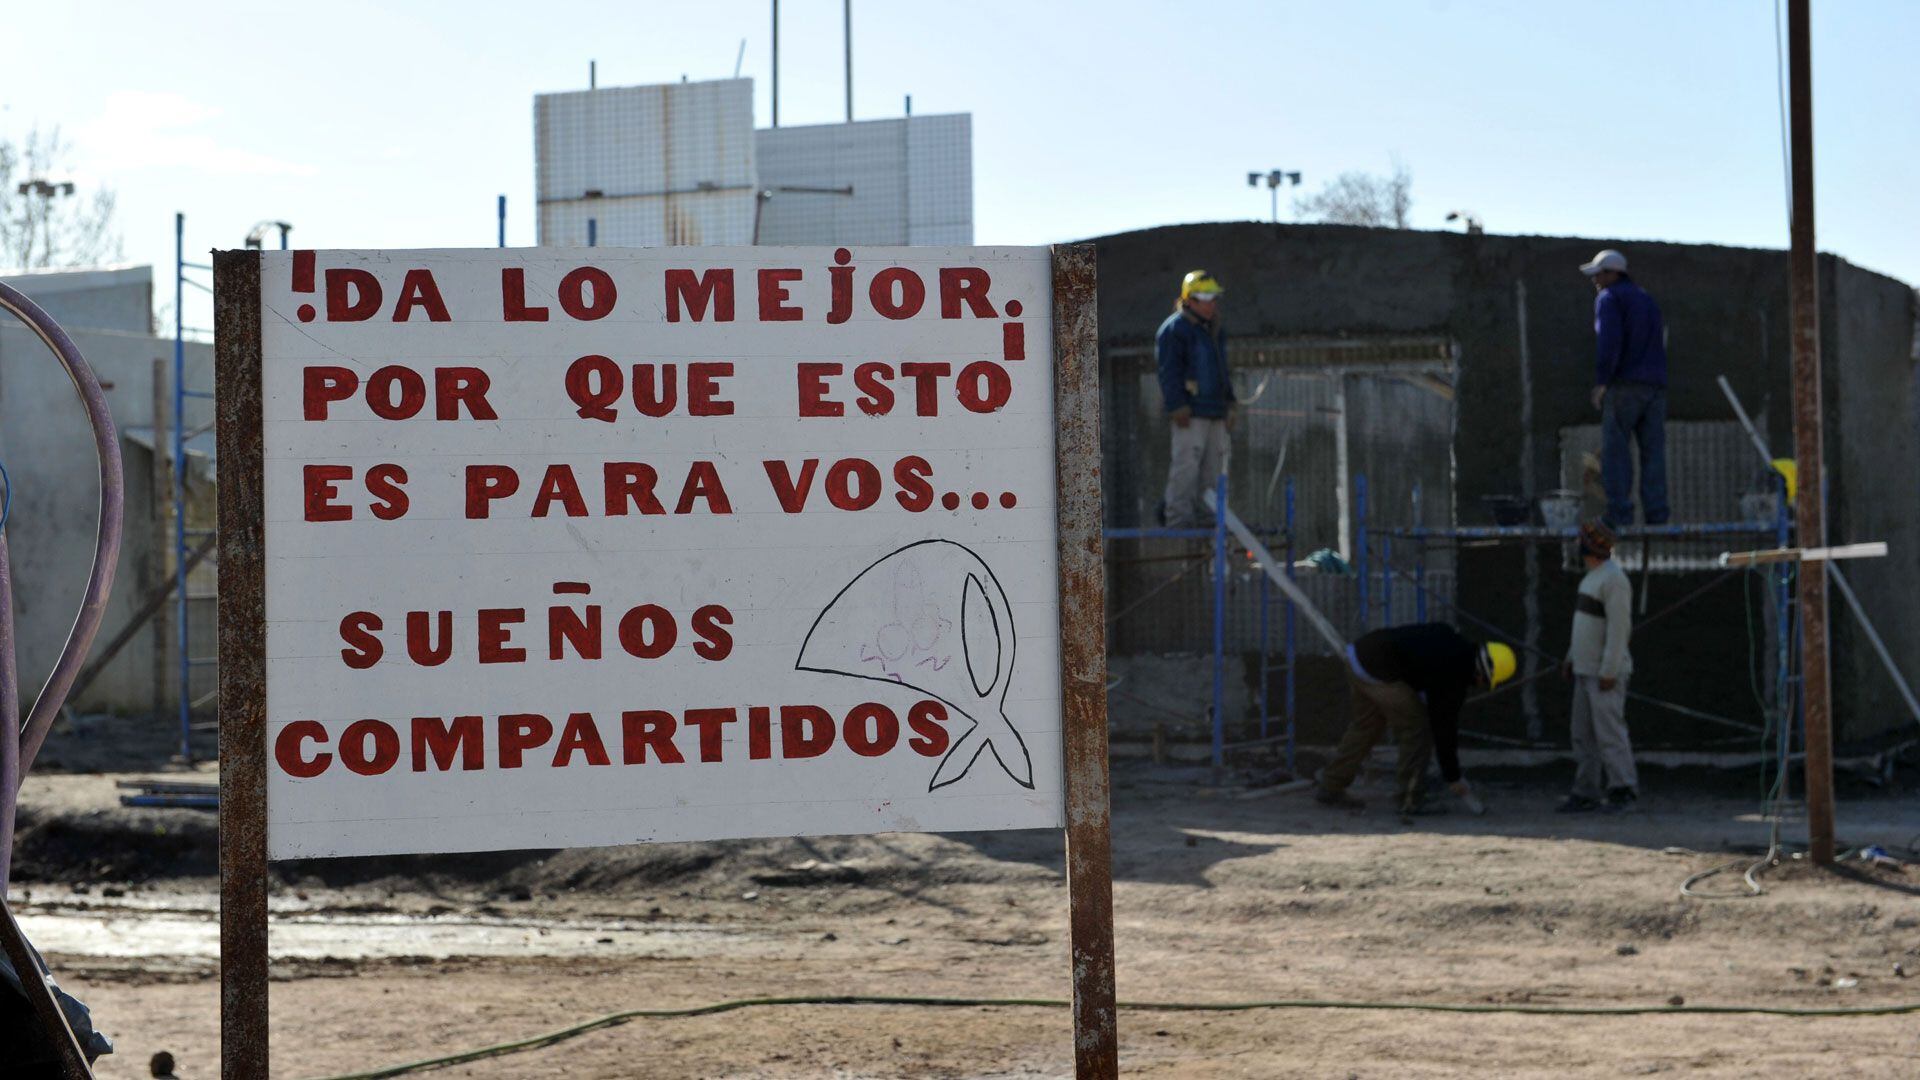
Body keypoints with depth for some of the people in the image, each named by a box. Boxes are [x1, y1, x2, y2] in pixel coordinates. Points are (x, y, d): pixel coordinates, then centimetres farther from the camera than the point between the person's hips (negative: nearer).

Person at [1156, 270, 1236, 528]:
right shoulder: (1175, 329, -7)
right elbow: (1169, 371, -13)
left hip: (1214, 410, 9)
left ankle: (1202, 516, 14)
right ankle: (1178, 516, -11)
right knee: (1187, 462, -12)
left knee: (1212, 466, 8)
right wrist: (1178, 407, -18)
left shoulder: (1214, 330, 21)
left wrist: (1228, 405, 23)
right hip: (1191, 410, -9)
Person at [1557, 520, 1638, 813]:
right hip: (1585, 669, 10)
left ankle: (1624, 790, -7)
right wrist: (1571, 658, 21)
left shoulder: (1614, 579, -16)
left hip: (1606, 673, -10)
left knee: (1609, 731, -11)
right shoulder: (1592, 577, 16)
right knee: (1583, 735, 9)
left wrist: (1609, 671, -23)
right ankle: (1586, 793, 12)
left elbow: (1618, 628, -21)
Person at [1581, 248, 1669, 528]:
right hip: (1656, 386, 7)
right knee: (1653, 452, 2)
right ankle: (1657, 517, -3)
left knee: (1615, 451, -7)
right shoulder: (1647, 299, 24)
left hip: (1625, 385, -7)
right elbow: (1659, 341, 22)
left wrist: (1601, 381, -11)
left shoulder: (1609, 298, -1)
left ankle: (1620, 516, -15)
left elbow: (1609, 340, -14)